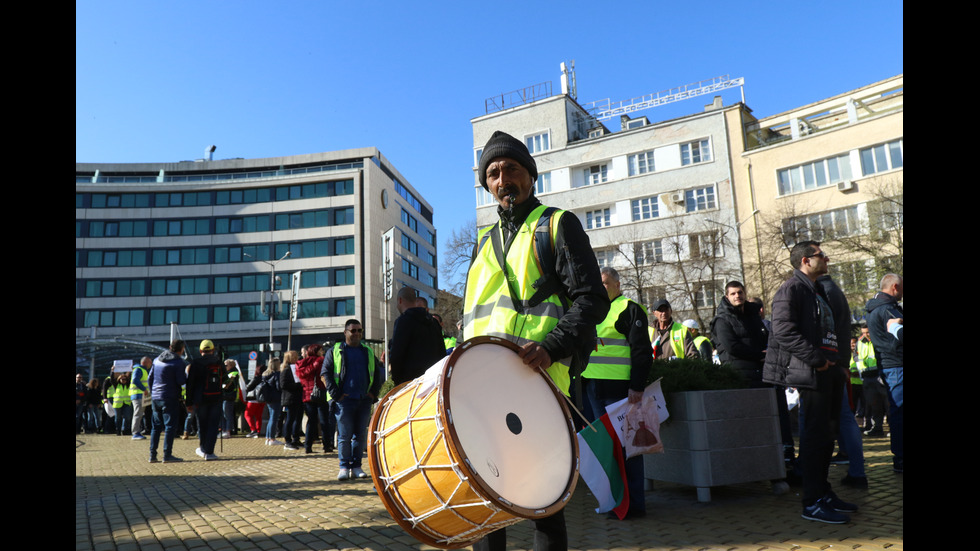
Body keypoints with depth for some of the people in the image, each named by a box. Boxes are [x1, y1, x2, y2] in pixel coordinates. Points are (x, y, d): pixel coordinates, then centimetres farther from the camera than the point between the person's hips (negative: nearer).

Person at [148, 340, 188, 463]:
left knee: (156, 426, 14)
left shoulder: (157, 360, 13)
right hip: (169, 398, -7)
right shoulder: (179, 362, -10)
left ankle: (152, 455, 14)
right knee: (170, 425, -2)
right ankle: (167, 455, -4)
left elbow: (149, 379, 16)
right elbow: (181, 381, -14)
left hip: (155, 398, 7)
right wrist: (187, 375, 5)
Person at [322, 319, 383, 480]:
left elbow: (379, 373, 19)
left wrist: (374, 392, 7)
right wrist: (335, 394, -8)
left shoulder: (368, 351, 15)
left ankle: (356, 466, 14)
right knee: (344, 435, -3)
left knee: (361, 435, 6)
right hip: (345, 400, -3)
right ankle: (344, 467, 6)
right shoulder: (335, 351, 5)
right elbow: (325, 373, 1)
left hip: (365, 400, 3)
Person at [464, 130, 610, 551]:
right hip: (480, 382, 6)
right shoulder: (485, 241, 23)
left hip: (536, 379, -6)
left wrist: (552, 347, -21)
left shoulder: (558, 224, 6)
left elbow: (592, 299, -5)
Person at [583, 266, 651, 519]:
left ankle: (634, 503, 3)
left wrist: (637, 386, -18)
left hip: (619, 388, -8)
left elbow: (642, 351, -11)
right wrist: (583, 379, 21)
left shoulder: (629, 309, -4)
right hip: (593, 388, 8)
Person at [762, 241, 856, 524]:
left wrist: (837, 363, 13)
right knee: (815, 435, -7)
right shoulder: (792, 289, -9)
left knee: (826, 434, 15)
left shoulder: (817, 291, 23)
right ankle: (813, 503, -1)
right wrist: (816, 359, -21)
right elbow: (784, 331, -21)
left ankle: (823, 492, 27)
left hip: (828, 371, 10)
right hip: (811, 373, -10)